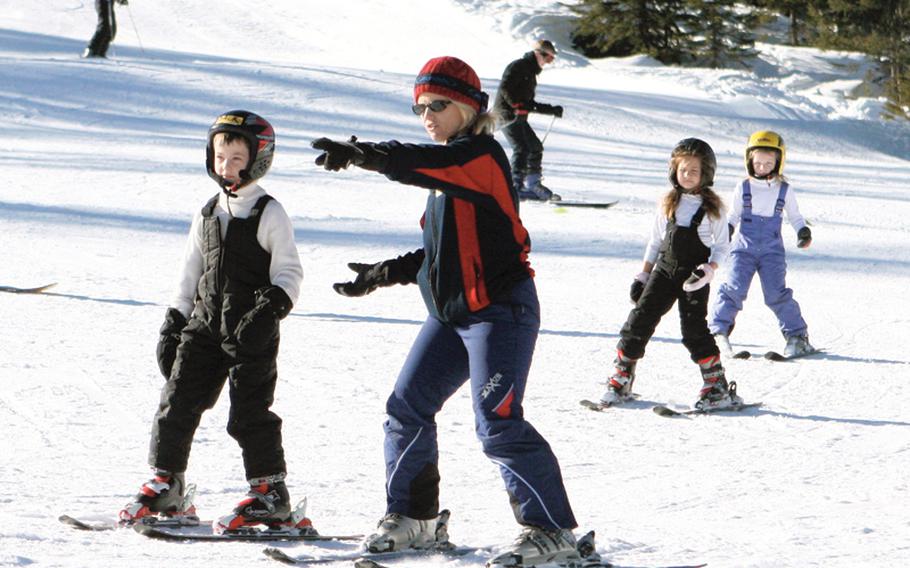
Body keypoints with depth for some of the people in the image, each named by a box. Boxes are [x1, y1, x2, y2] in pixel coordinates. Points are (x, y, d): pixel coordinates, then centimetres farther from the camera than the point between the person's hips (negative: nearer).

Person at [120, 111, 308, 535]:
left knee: (249, 412, -7)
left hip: (251, 333, -6)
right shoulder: (207, 215, 14)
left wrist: (271, 308, -23)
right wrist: (173, 325, 15)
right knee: (178, 400, 3)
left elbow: (289, 272, -6)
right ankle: (166, 484, 14)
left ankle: (270, 491, 1)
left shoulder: (269, 214, -4)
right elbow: (190, 275, 19)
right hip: (205, 325, 6)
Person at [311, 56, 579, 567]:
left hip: (500, 310, -10)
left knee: (499, 424, -14)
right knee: (407, 409, 6)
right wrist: (385, 274, 17)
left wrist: (361, 154, -43)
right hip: (452, 313, 10)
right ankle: (412, 519, 18)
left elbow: (420, 165, -32)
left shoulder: (482, 155, -11)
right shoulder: (447, 166, 18)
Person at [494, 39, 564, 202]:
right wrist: (517, 105, -22)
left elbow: (530, 104, 25)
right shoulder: (518, 66, -7)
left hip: (519, 118, 10)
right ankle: (516, 186, -23)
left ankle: (533, 184, 21)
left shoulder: (531, 72, 22)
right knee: (522, 149, -18)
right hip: (507, 113, -10)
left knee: (536, 147, 12)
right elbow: (505, 88, -20)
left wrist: (552, 110, 19)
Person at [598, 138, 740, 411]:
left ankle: (718, 386, -3)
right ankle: (621, 381, 4)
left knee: (694, 328, -12)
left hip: (694, 277, -4)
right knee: (640, 319, -4)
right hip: (665, 271, 4)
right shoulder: (668, 203, 9)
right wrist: (643, 276, 13)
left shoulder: (713, 207, -1)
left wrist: (709, 269, -15)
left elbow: (722, 245, 2)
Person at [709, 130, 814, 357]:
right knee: (734, 288, -11)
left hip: (772, 250, -1)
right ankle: (719, 330, -4)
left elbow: (794, 217, 14)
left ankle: (797, 334, 0)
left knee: (776, 293, -9)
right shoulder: (743, 188, 4)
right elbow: (734, 215, 13)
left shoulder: (784, 190, 4)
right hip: (744, 247, 1)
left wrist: (803, 231, -4)